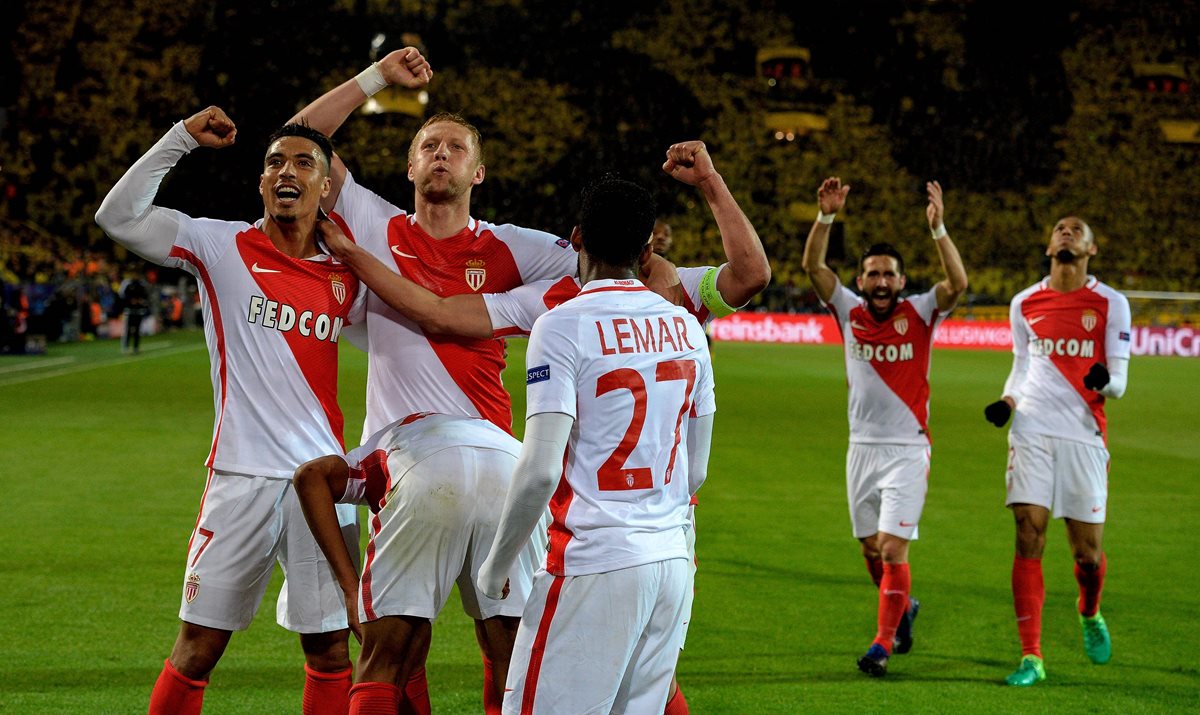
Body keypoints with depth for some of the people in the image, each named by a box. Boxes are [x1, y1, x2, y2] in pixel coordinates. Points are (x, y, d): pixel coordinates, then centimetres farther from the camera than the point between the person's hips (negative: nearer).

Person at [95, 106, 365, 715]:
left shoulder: (346, 277, 9)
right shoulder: (223, 247, 1)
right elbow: (118, 218, -6)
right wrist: (182, 138, -7)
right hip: (241, 478, -3)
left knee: (329, 647, 7)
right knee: (199, 644, 0)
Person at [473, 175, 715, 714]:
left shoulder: (563, 326, -10)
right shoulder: (686, 328, 10)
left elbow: (540, 471, -17)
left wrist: (495, 565, -4)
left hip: (595, 565, -7)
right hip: (673, 558, 7)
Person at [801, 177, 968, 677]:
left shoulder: (919, 313, -3)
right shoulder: (849, 312, 3)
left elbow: (957, 283, -19)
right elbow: (813, 265, -7)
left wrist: (937, 228, -29)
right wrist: (826, 216, -20)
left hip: (907, 450, -3)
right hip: (862, 448, 4)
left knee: (892, 549, -11)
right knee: (871, 550, 13)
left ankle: (883, 643, -3)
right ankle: (903, 608, 39)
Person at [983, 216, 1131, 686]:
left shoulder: (1110, 304, 2)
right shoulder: (1024, 303, 9)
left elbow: (1118, 383, -1)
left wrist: (1104, 381, -24)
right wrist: (1007, 402, 0)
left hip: (1085, 436, -1)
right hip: (1032, 431, 1)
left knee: (1088, 551, 2)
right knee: (1029, 539, -10)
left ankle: (1090, 615, 37)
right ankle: (1031, 656, -6)